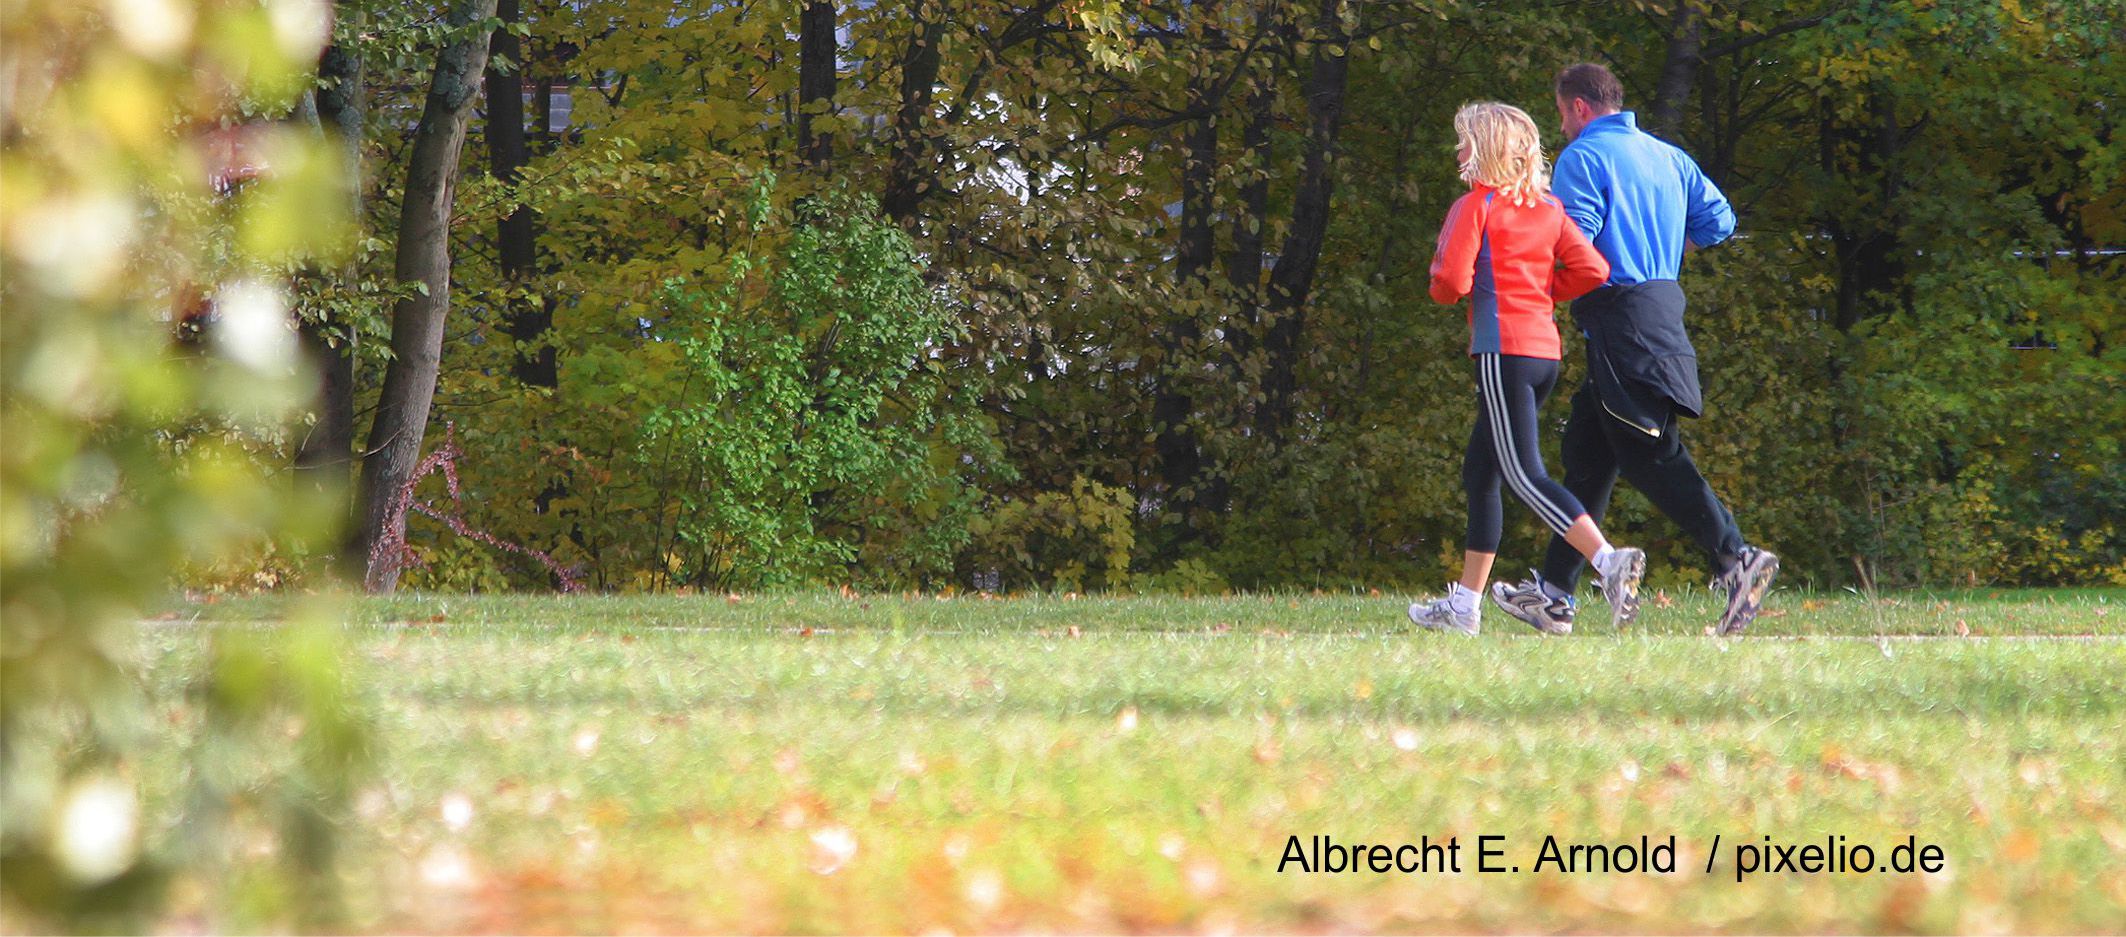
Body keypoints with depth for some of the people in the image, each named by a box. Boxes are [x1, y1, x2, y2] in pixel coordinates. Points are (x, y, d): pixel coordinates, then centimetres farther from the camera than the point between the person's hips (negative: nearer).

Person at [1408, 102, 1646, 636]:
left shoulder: (1475, 207, -6)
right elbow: (1591, 270, 5)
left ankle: (1609, 560, -32)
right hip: (1545, 348, 8)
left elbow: (1450, 283, -14)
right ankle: (1464, 606, 19)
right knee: (1480, 473, 16)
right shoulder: (1549, 208, 13)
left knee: (1523, 474, -13)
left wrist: (1441, 282, 9)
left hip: (1503, 350, -8)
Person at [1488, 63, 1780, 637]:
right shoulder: (1667, 156, 16)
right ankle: (1554, 594, 14)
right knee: (1587, 456, 12)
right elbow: (1718, 220, 13)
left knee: (1651, 456, -11)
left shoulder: (1584, 157, -8)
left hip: (1620, 317, -9)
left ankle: (1735, 559, -21)